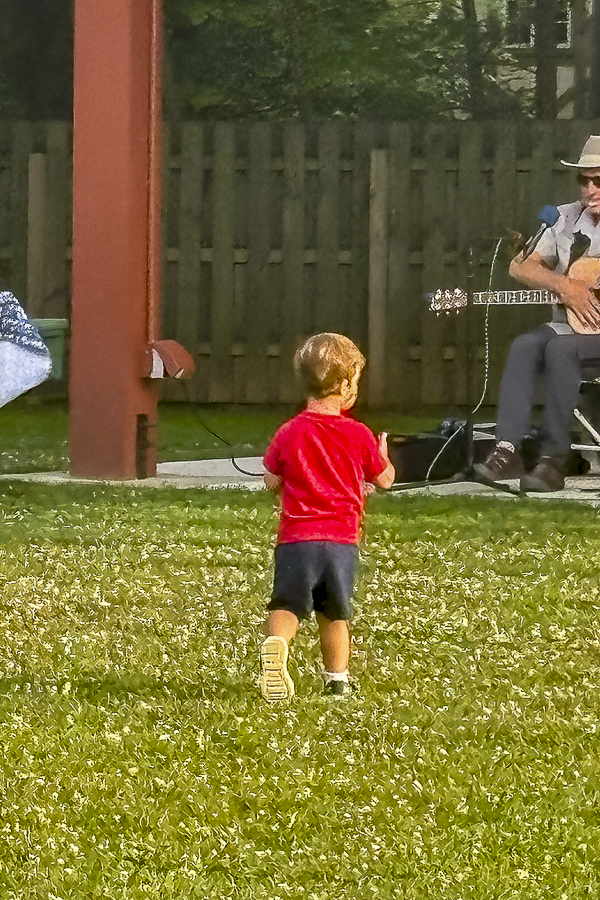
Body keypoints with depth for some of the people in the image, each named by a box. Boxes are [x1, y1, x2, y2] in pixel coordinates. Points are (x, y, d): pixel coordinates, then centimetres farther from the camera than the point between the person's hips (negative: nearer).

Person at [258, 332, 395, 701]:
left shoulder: (290, 433, -2)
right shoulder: (359, 435, -2)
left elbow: (272, 481, 7)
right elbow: (385, 479, 10)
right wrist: (383, 453, 31)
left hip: (297, 536, -1)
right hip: (342, 539, 1)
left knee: (287, 606, -2)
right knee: (335, 614, 16)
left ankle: (276, 644, -32)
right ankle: (338, 678, 19)